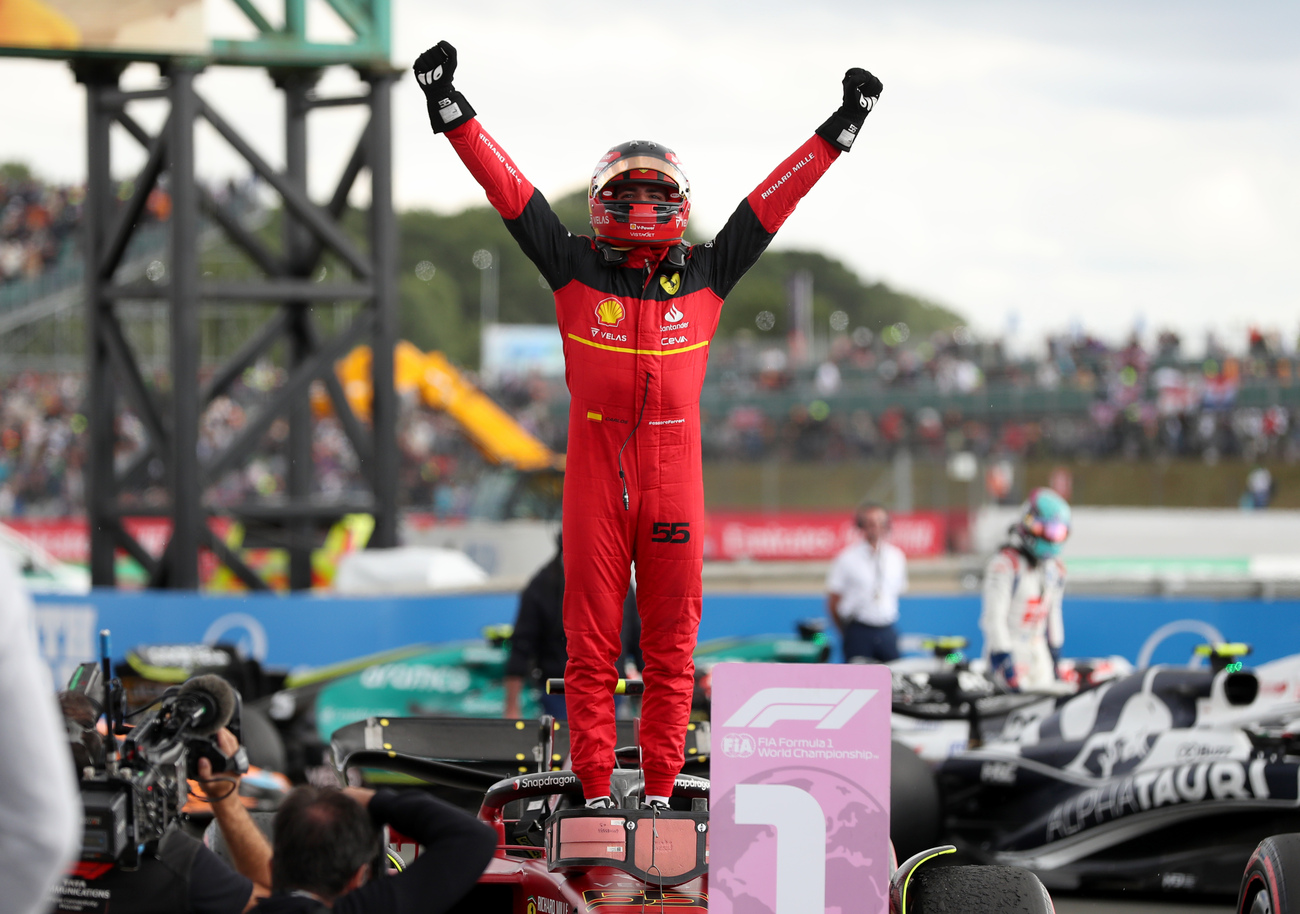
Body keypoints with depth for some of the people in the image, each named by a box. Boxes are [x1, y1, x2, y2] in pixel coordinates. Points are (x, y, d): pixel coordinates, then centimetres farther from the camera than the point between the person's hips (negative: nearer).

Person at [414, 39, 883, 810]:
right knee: (592, 644, 1)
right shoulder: (574, 268, 6)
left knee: (672, 646, 4)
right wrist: (451, 110, -1)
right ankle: (596, 794, 6)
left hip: (674, 479, 1)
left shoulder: (706, 275, 9)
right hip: (595, 477, -1)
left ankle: (661, 791, 11)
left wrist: (839, 132, 11)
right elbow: (511, 190, 4)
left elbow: (771, 202, 12)